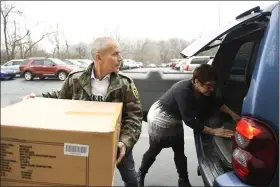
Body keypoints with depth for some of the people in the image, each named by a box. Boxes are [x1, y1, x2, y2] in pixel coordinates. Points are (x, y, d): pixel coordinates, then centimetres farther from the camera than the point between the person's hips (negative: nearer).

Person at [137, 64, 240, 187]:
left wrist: (232, 114, -4)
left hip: (175, 121, 7)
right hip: (159, 119, -6)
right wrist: (213, 131, -34)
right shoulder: (184, 90, -38)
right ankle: (140, 175, 35)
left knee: (179, 152, 10)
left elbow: (216, 102, 5)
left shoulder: (204, 90, -14)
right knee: (154, 150, 11)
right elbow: (189, 120, -37)